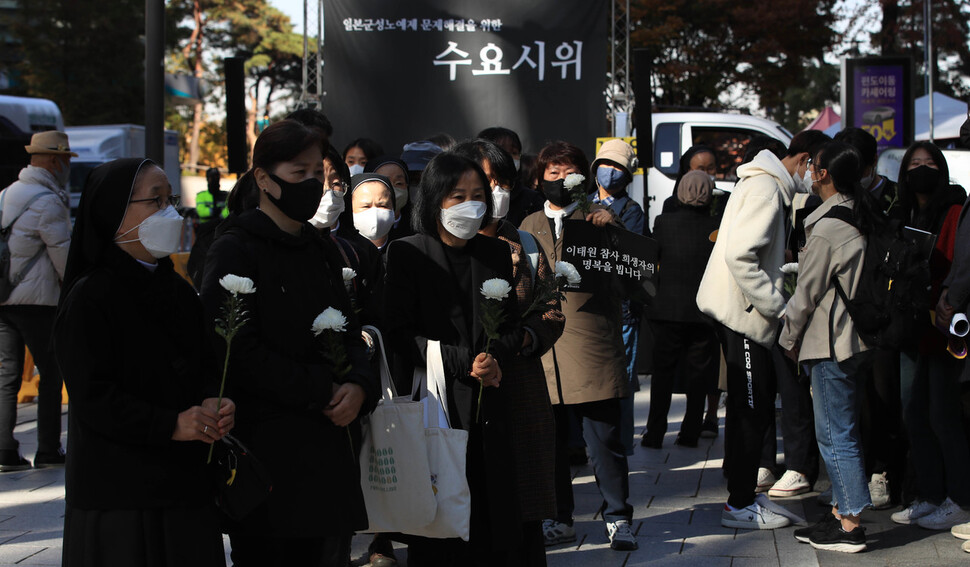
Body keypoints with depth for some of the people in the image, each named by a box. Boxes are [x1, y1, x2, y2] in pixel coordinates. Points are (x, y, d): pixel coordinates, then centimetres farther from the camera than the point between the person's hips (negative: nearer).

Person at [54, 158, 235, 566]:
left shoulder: (179, 291, 13)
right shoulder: (89, 299, -10)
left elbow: (204, 366, 16)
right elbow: (92, 396, -16)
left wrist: (212, 403, -7)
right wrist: (171, 424, -22)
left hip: (184, 482, 7)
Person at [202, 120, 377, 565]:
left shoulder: (322, 251, 16)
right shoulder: (235, 250, -7)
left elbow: (350, 332, 16)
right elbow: (237, 350, -15)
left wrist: (358, 385, -5)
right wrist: (320, 391, -14)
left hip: (329, 441, 7)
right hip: (267, 442, -6)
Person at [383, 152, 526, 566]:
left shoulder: (496, 254, 12)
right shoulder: (406, 254, -2)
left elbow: (512, 326, 13)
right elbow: (400, 334, -7)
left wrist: (494, 358, -9)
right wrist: (465, 361, -15)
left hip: (488, 407, 4)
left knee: (496, 520, 0)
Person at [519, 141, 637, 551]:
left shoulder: (599, 218, 8)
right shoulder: (530, 226, 18)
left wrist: (611, 227, -14)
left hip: (592, 344, -3)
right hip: (543, 345, 3)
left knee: (604, 438, -3)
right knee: (550, 440, 6)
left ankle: (617, 517, 7)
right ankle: (559, 519, 17)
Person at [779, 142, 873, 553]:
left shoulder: (825, 230, -18)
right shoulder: (859, 219, 9)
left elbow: (807, 293, -12)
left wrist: (788, 338, 1)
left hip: (830, 343, -9)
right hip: (857, 337, 9)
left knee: (835, 435, -5)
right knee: (843, 432, 16)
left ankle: (849, 526, -3)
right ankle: (842, 510, 21)